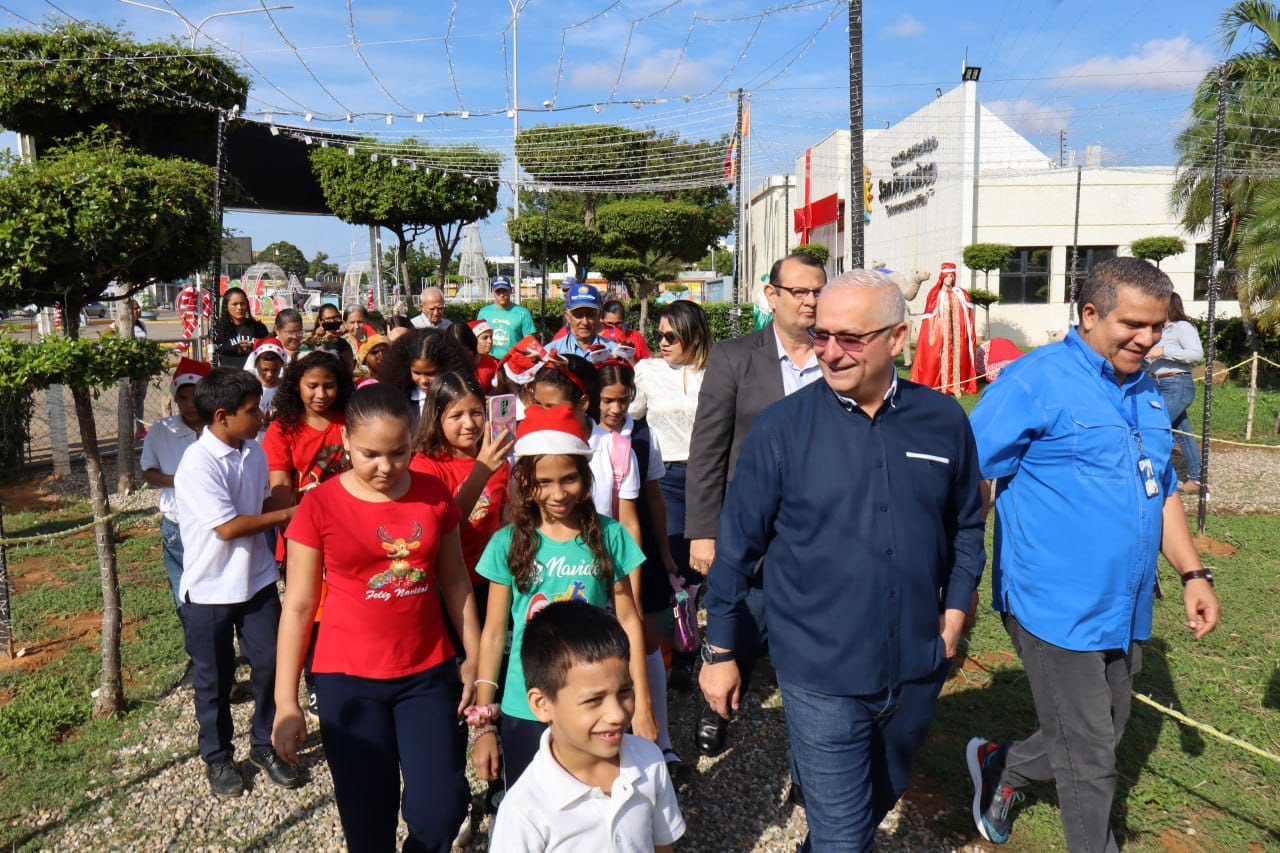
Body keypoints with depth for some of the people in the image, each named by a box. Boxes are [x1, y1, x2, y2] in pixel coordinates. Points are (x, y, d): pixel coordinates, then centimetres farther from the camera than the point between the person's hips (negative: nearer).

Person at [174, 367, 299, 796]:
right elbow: (228, 526, -24)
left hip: (256, 579, 5)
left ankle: (264, 745, 29)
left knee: (269, 663, 9)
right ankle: (217, 757, 32)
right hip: (210, 588, -5)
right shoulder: (198, 463, -22)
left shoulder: (255, 452, 0)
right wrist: (287, 515, -17)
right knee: (214, 678, 12)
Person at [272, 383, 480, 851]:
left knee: (441, 807, 0)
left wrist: (474, 656, 10)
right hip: (348, 680, -2)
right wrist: (286, 702, -3)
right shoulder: (321, 505, -8)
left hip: (427, 672, 2)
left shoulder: (433, 494, 0)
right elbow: (298, 606, -4)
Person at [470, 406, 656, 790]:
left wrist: (642, 705, 2)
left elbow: (628, 621, 1)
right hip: (525, 712, 0)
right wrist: (482, 725, 0)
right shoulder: (508, 544, -5)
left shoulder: (609, 536, -4)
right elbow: (494, 634, -1)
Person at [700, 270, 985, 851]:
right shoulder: (780, 428, -11)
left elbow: (966, 526, 11)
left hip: (917, 670, 4)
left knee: (881, 800, 26)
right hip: (820, 674, -4)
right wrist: (719, 652, -2)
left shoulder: (944, 422, -3)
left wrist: (955, 610, 1)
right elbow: (737, 545, -5)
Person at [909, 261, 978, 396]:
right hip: (941, 332, -3)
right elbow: (929, 315, 0)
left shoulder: (960, 294, 12)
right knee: (942, 356, -6)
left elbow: (968, 313, 13)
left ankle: (957, 386, 2)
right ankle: (942, 387, -5)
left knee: (957, 356, 0)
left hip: (957, 332, 3)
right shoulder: (935, 294, 2)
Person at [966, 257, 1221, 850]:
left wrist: (1192, 572, 12)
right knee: (1090, 760, 5)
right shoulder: (1034, 380, -15)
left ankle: (1000, 767, 44)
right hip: (1057, 609, -8)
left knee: (1101, 739, 21)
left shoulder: (1146, 392, 11)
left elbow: (1162, 490, 20)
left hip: (1123, 611, 8)